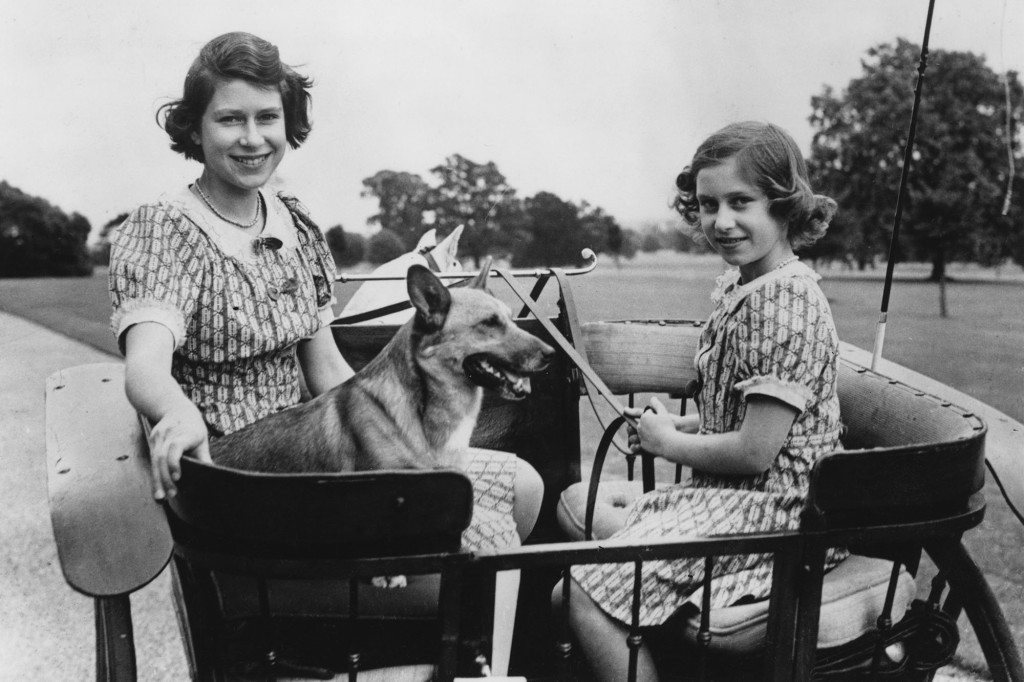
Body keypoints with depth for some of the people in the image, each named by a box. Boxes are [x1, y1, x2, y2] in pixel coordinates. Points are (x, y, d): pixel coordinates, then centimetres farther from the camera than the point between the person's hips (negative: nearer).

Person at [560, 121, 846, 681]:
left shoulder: (787, 301, -20)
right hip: (729, 494, 10)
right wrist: (682, 425, 3)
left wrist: (669, 443, -8)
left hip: (775, 510, -10)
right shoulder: (734, 288, 9)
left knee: (589, 596, -16)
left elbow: (756, 450, -22)